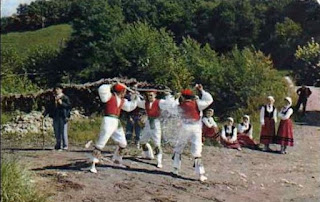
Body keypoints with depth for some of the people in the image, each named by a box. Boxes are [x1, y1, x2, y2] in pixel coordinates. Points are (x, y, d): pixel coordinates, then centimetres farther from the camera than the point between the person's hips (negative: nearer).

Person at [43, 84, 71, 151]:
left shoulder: (65, 97, -1)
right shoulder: (53, 98, 16)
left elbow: (69, 106, -8)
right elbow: (49, 107, 17)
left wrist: (62, 103, -18)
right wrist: (44, 114, 9)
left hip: (63, 117, -6)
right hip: (55, 117, 6)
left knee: (63, 131, -6)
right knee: (57, 132, 8)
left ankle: (65, 146, 1)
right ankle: (58, 146, 15)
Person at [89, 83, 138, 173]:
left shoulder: (122, 101, 15)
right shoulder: (110, 96, -6)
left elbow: (130, 107, 23)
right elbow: (102, 90, -22)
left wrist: (134, 97, 17)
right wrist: (110, 86, -15)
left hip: (116, 122, 8)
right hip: (108, 121, -8)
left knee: (123, 143, 19)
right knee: (101, 143, -11)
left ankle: (116, 159, 41)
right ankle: (93, 165, -10)